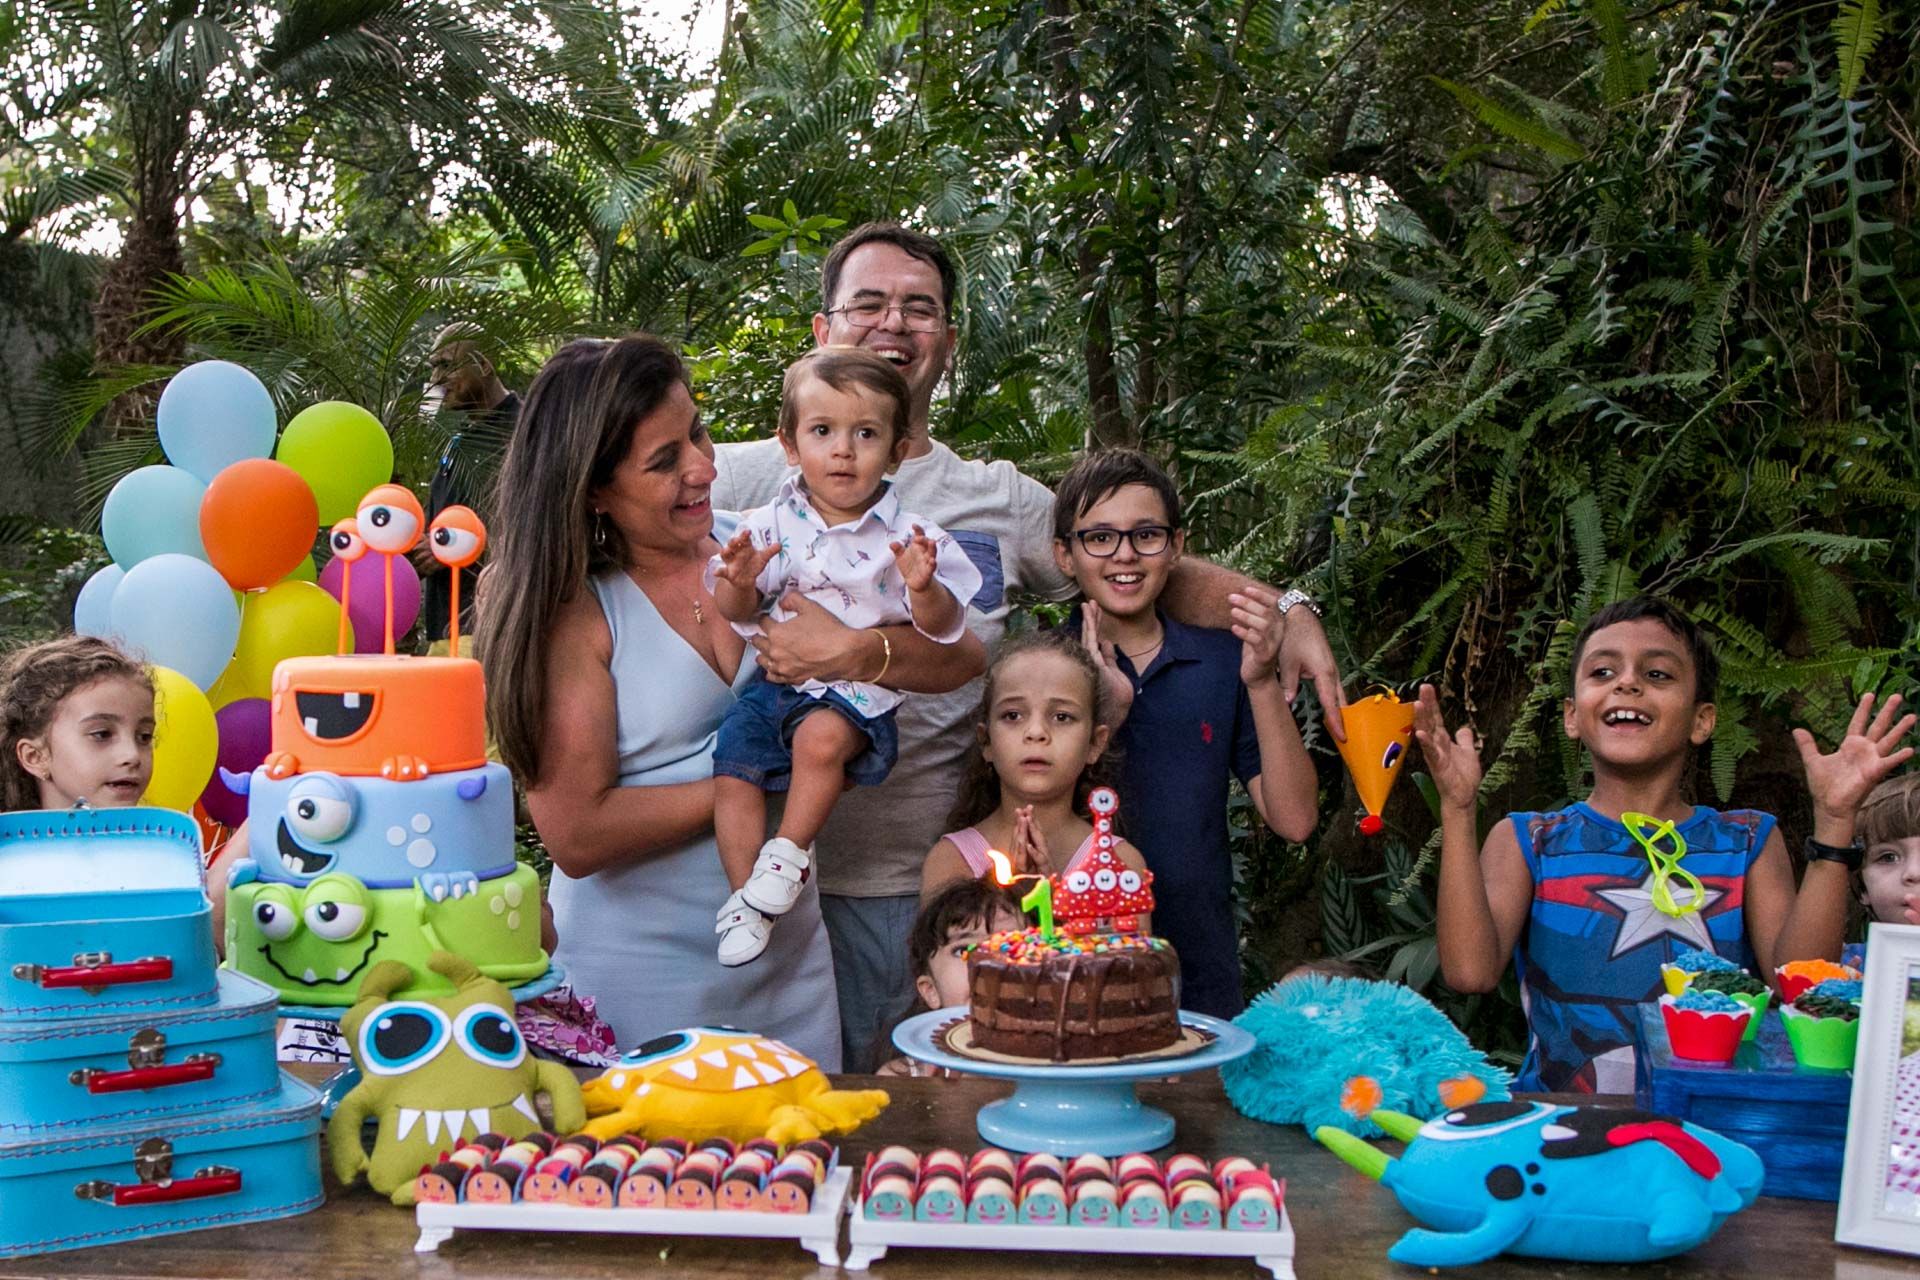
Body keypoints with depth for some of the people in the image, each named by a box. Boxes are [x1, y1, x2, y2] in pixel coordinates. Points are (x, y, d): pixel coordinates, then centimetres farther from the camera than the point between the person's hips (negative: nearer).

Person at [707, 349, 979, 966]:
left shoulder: (909, 535, -2)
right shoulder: (770, 525, 5)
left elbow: (942, 626, -4)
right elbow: (734, 612, 4)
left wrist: (924, 589, -26)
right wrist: (738, 581, -19)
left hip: (857, 689, -3)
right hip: (776, 679, 3)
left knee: (822, 736, -31)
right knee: (733, 768, -13)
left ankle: (788, 853, -11)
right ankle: (747, 897, 1)